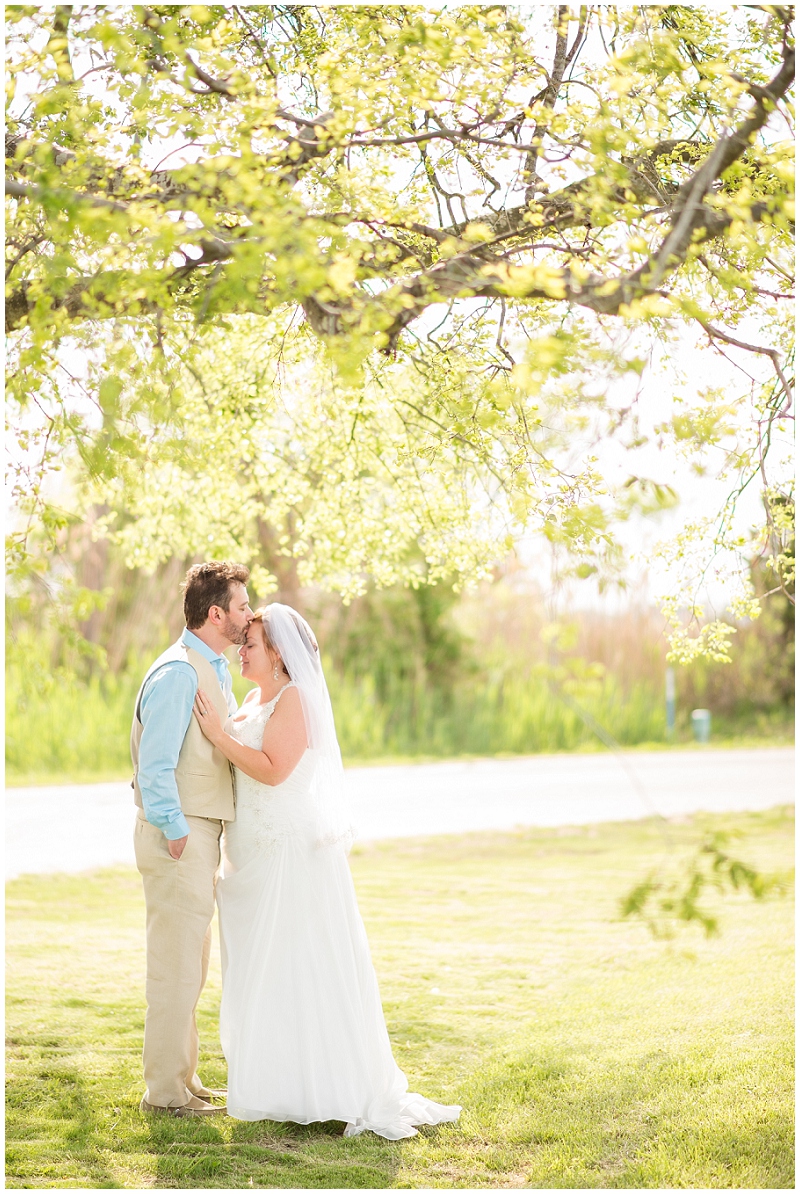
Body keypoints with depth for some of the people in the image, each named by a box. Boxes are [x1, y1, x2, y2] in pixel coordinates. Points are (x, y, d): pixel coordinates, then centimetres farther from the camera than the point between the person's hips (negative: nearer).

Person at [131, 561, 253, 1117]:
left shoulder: (216, 670, 16)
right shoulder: (178, 672, -16)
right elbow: (156, 765, -20)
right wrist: (176, 833, -20)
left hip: (201, 831, 10)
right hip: (180, 834, -10)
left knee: (191, 963, 17)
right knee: (177, 965, -4)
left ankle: (183, 1079, 28)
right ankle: (166, 1092, 5)